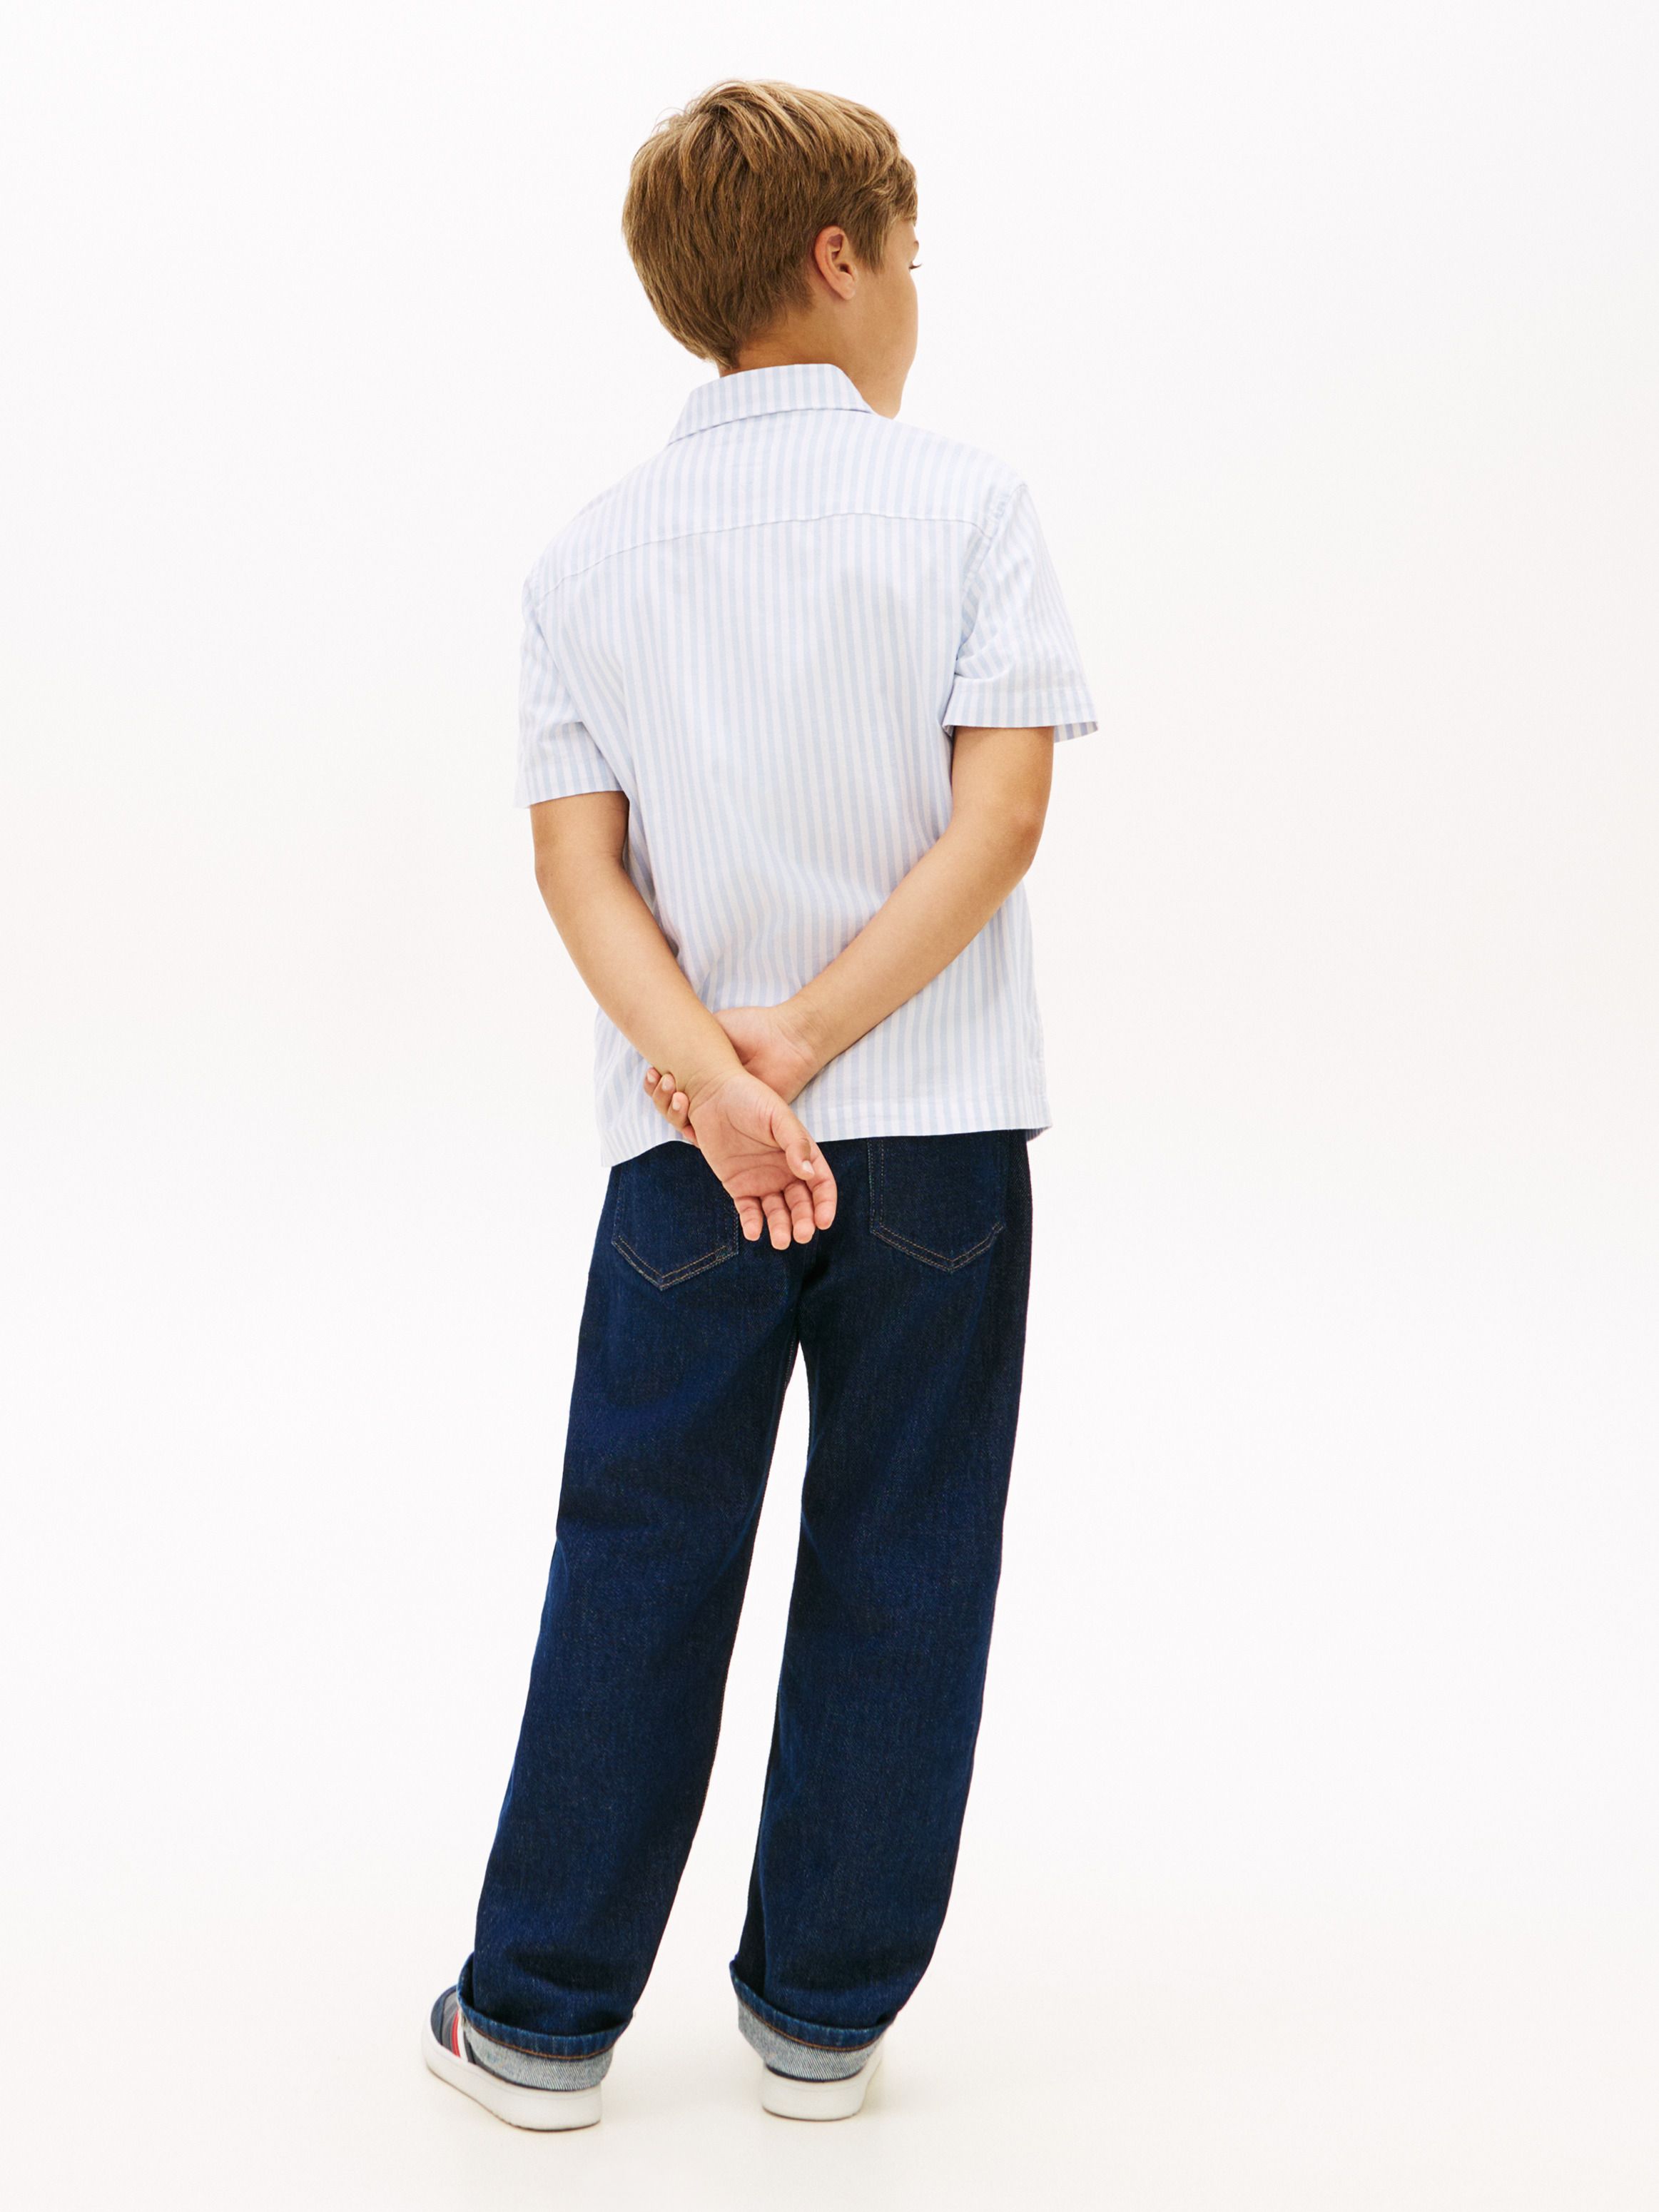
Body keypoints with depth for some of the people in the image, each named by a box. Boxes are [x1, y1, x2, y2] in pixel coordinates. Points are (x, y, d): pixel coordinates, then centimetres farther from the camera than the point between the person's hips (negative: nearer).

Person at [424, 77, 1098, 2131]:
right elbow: (1001, 813, -12)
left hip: (680, 1145, 2)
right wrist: (795, 1048, -13)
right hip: (938, 1125, -2)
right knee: (896, 1572, 10)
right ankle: (824, 2013, 21)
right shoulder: (965, 503, -3)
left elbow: (578, 858, -4)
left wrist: (722, 1080, -12)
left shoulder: (588, 553, 5)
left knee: (636, 1568, 11)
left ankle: (542, 2015, 20)